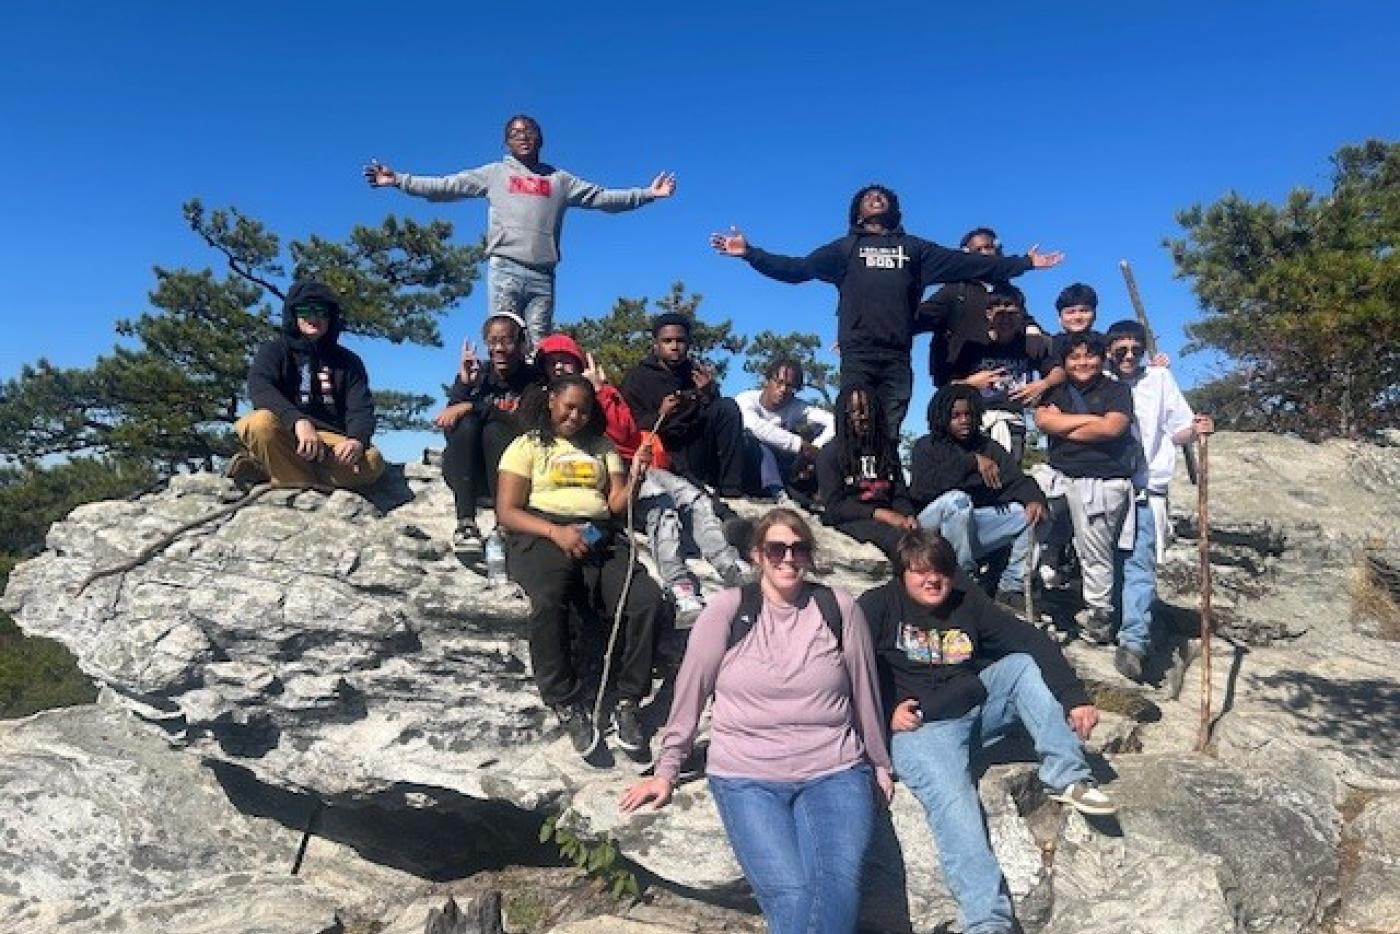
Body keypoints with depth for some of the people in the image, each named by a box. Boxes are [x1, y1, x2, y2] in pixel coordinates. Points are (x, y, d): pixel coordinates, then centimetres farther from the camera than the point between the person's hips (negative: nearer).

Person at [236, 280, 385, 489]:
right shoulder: (274, 350, 9)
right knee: (261, 422, -35)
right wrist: (298, 421, -32)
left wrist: (357, 440, -25)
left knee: (372, 462, -29)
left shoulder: (348, 361, 15)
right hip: (281, 437, -2)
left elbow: (361, 408, 1)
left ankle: (262, 468, -24)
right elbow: (259, 389, -13)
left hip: (328, 440, 2)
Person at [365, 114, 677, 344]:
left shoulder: (559, 179, 21)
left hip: (543, 274, 2)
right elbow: (445, 187, 12)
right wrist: (398, 180, 4)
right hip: (504, 268, -2)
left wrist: (646, 194, 12)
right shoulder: (494, 173, 16)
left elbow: (601, 197, 18)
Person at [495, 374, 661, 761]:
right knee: (549, 598, -38)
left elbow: (617, 505, 14)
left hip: (599, 538, 4)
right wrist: (555, 531, -15)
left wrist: (635, 477, -7)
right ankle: (569, 707, -24)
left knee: (647, 598, -26)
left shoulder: (602, 446, 24)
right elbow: (507, 512, 2)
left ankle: (627, 705, -17)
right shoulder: (527, 445, 13)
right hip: (542, 536, -3)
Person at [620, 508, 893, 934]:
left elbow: (864, 689, 14)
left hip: (834, 771, 1)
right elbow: (690, 691, 4)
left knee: (838, 884, -25)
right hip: (747, 777, -1)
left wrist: (879, 763, 22)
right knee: (790, 894, -22)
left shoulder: (839, 608, 4)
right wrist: (666, 771, 7)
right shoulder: (727, 610, 0)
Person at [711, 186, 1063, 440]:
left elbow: (967, 263, 20)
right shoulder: (846, 247, 19)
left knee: (888, 432, -3)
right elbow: (796, 268, 11)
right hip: (857, 353, -1)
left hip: (897, 355, 2)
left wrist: (1024, 262, 17)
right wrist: (750, 253, 0)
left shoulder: (914, 247, 23)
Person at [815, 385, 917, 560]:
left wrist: (909, 516, -7)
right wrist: (879, 513, -12)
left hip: (886, 520, 4)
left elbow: (900, 494, 17)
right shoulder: (831, 453, 6)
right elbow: (833, 506, -2)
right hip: (848, 522, -4)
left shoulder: (888, 449, 21)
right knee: (899, 538, -36)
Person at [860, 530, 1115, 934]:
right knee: (954, 805, -29)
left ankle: (1065, 777, -12)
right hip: (920, 727, -5)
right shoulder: (879, 605, -2)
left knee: (1026, 663, -9)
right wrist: (885, 712, -15)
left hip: (978, 708, 6)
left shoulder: (968, 603, 8)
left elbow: (1032, 641, 0)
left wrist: (1074, 698, -12)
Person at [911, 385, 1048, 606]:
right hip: (936, 527, -4)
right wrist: (972, 462, -20)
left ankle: (1012, 587, -9)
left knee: (1029, 513, -14)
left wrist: (1034, 499, -24)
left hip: (976, 525, 4)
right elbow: (924, 486, -20)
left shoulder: (989, 448, 13)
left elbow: (1016, 480, -1)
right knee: (957, 499, -34)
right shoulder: (927, 447, 0)